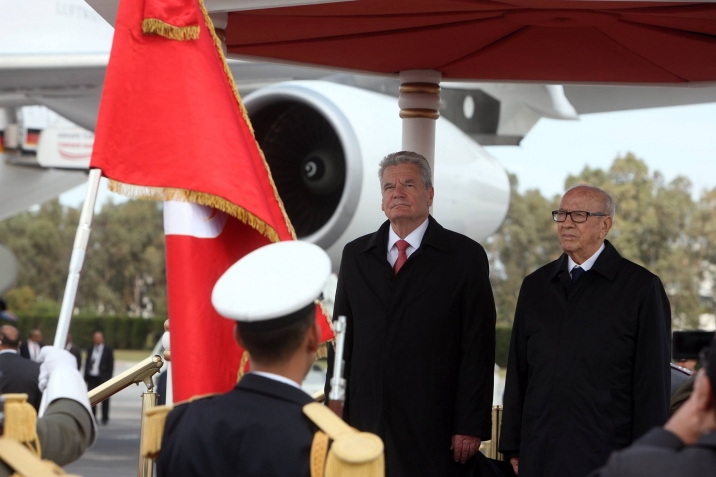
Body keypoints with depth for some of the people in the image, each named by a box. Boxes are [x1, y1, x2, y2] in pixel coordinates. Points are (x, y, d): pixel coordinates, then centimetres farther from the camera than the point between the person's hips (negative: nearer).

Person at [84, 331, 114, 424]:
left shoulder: (108, 350, 3)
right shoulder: (90, 350, 14)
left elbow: (110, 365, 1)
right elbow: (87, 363, 14)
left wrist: (108, 378, -7)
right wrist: (86, 376, 6)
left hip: (103, 378, -3)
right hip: (92, 377, 3)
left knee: (104, 399, 2)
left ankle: (105, 418, 10)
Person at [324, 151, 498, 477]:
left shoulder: (465, 256, 2)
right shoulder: (355, 255, 13)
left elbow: (477, 348, -2)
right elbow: (342, 339, 13)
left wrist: (471, 426, -8)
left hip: (434, 426, -3)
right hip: (365, 422, 3)